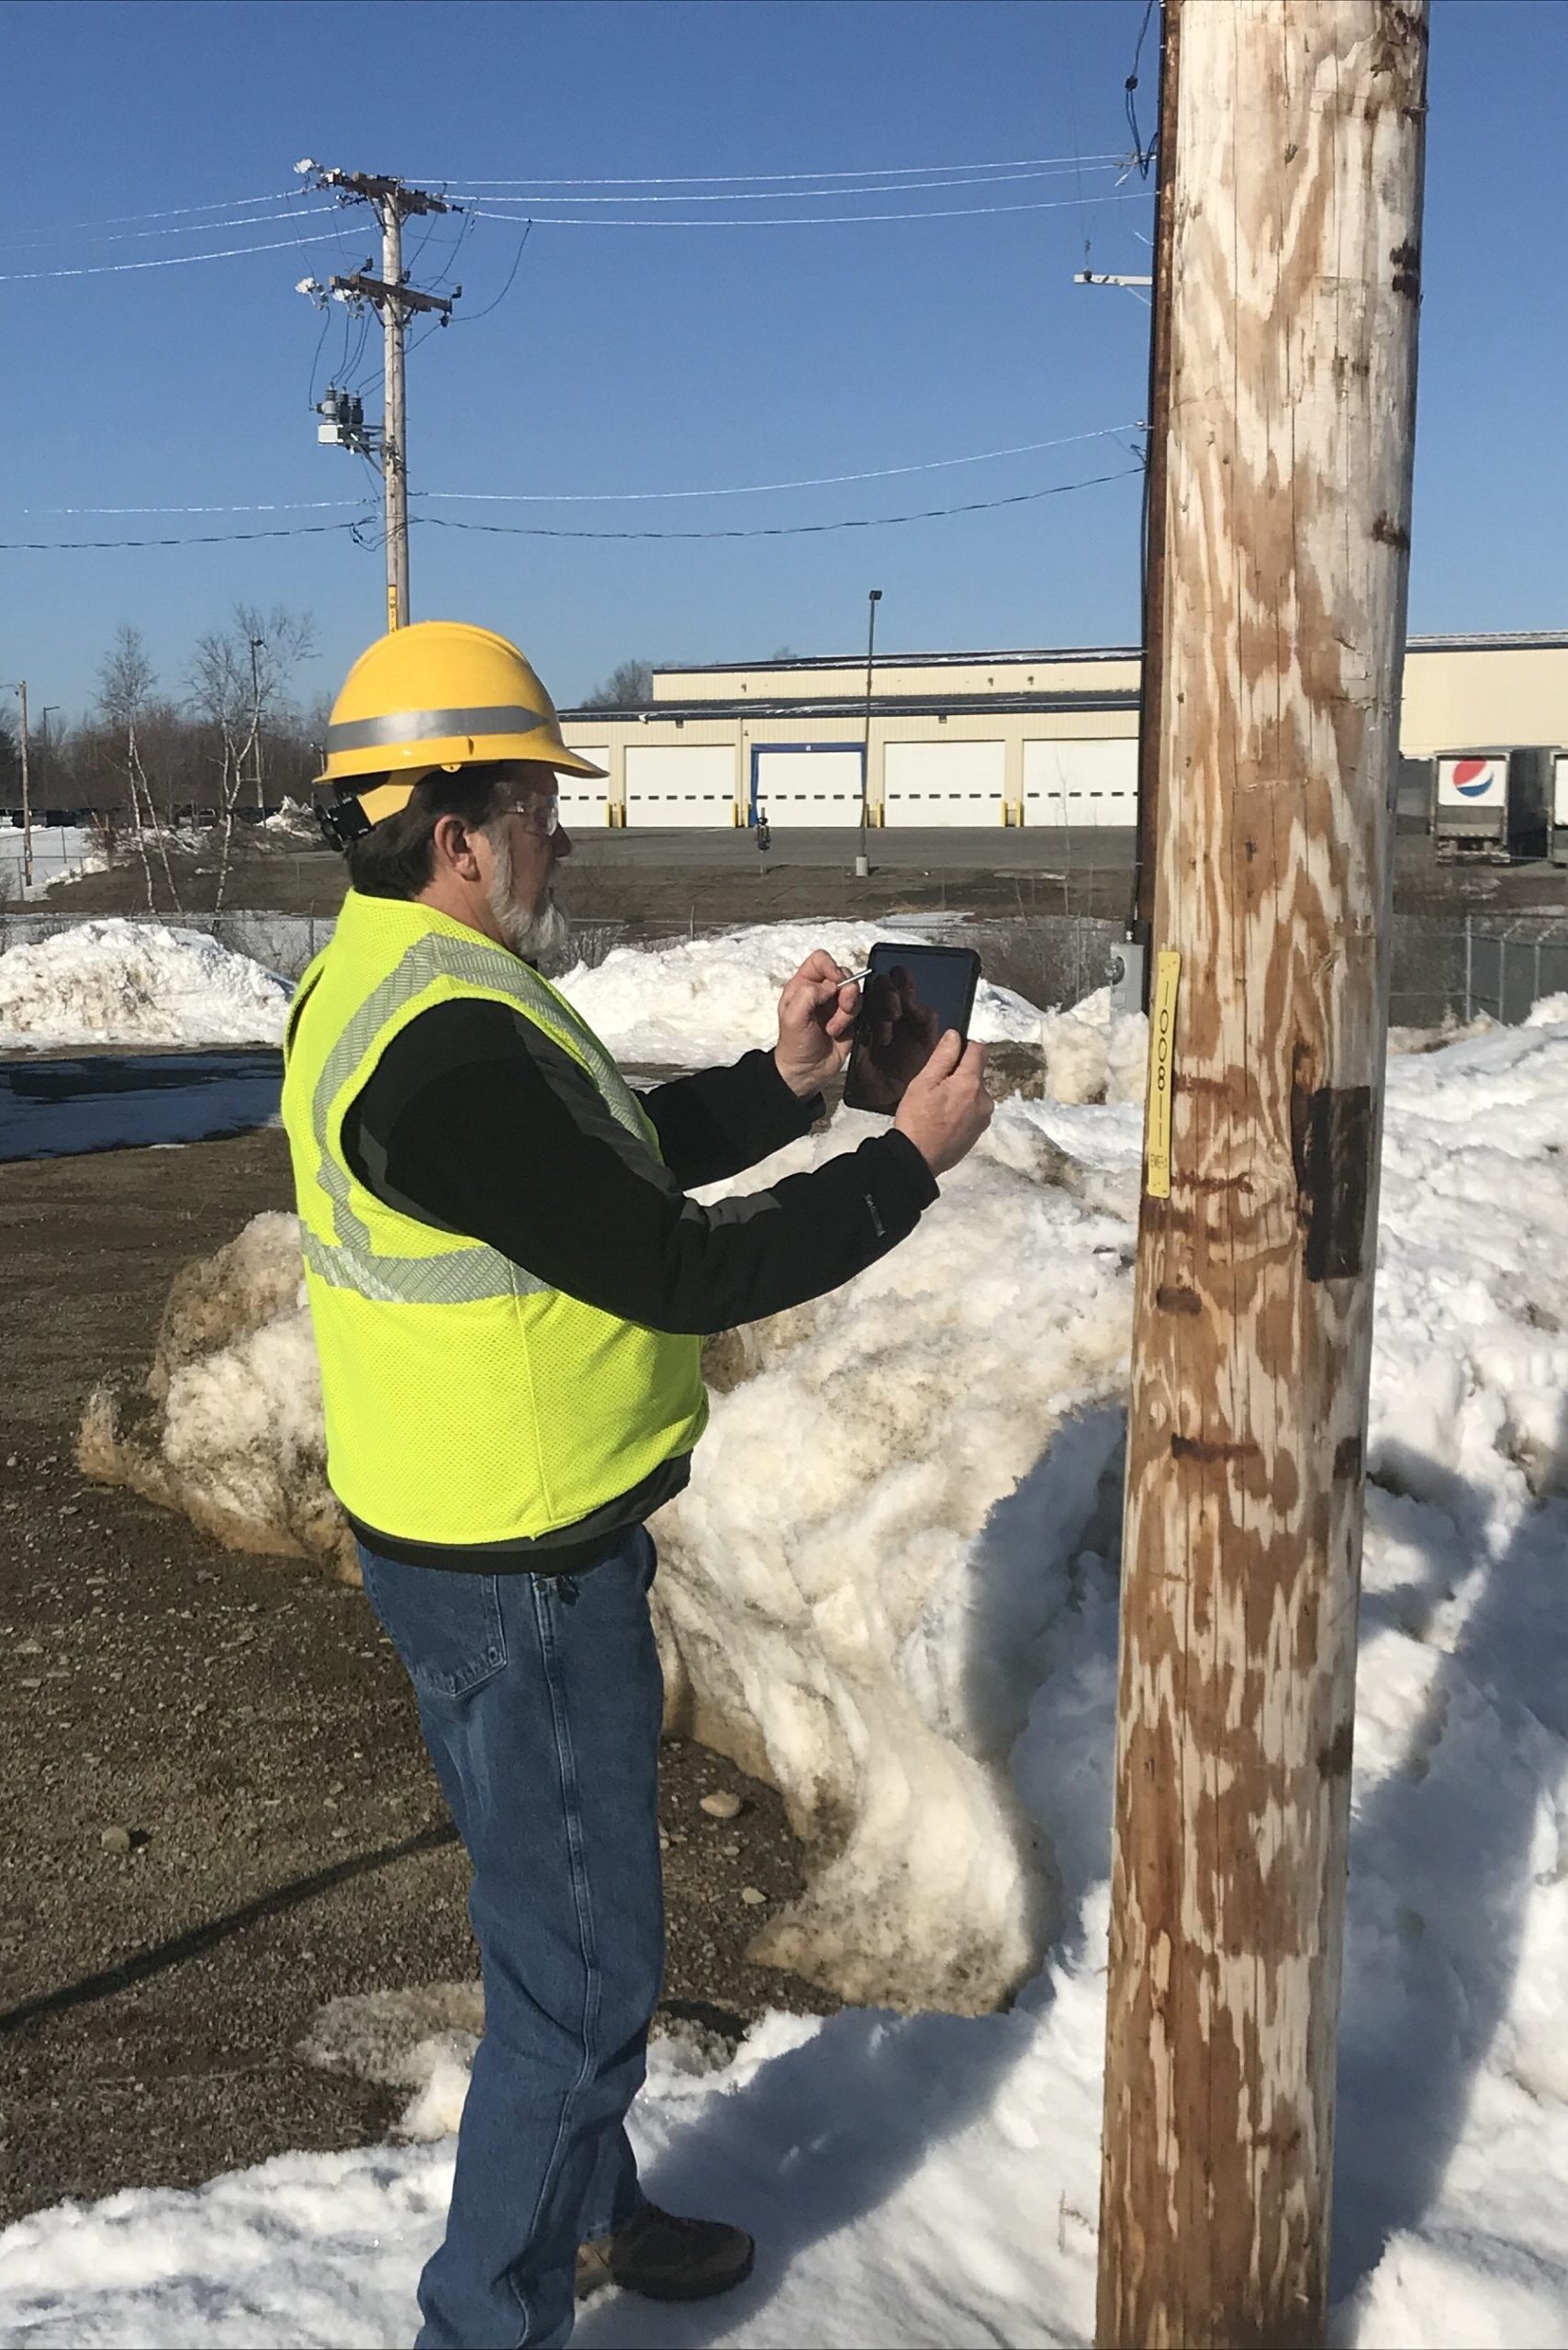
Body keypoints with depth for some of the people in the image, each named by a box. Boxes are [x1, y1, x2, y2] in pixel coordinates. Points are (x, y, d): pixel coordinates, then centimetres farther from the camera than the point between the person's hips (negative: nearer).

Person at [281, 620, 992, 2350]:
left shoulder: (387, 976, 5)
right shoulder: (447, 1048, -29)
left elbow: (624, 1158, 13)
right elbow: (687, 1272, -26)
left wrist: (781, 1082, 0)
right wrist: (912, 1161, -16)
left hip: (502, 1543, 11)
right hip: (515, 1582, -11)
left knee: (572, 1904, 26)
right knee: (580, 1969, 5)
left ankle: (586, 2204, 47)